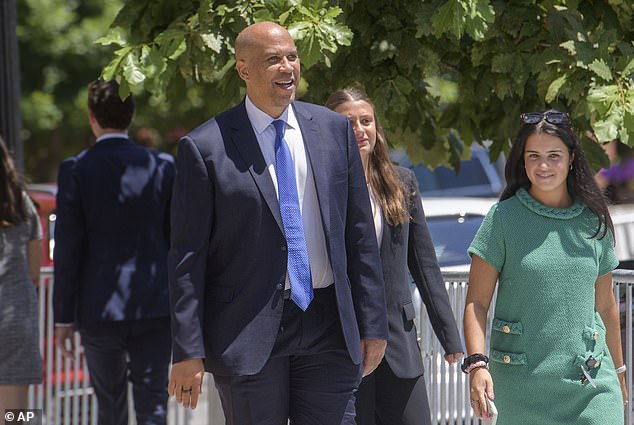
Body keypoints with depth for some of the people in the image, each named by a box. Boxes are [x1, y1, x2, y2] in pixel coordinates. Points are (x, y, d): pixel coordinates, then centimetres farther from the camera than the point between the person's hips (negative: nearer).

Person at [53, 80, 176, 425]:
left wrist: (64, 318, -1)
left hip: (99, 309, -1)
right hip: (155, 308, 1)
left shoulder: (75, 170, -5)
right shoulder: (163, 166, 0)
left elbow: (68, 250, -6)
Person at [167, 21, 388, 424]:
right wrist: (188, 352, -8)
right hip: (249, 333, -3)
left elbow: (361, 235, 10)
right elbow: (187, 259, -4)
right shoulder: (205, 147, -4)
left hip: (329, 329, 3)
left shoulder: (334, 130, 8)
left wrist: (373, 325, 7)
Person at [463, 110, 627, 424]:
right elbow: (476, 302, -2)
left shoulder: (593, 221, 9)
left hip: (590, 383, 2)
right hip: (521, 380, -2)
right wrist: (476, 363, -15)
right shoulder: (503, 218, 0)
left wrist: (617, 371, 25)